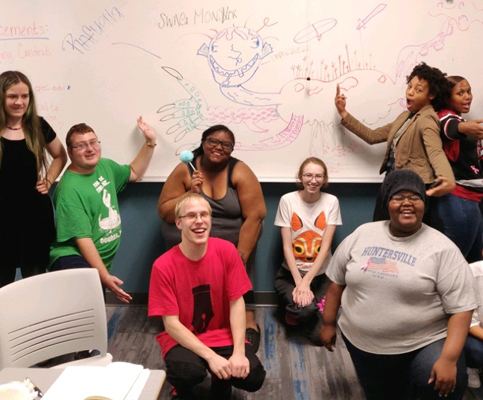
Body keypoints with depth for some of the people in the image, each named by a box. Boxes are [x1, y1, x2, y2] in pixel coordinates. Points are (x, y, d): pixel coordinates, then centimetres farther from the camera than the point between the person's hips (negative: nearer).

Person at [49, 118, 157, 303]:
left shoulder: (104, 166, 5)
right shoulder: (70, 189, -19)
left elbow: (134, 173, 24)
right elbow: (82, 238, -21)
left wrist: (150, 142, 13)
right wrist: (105, 276, -25)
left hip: (99, 261, 8)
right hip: (73, 258, -8)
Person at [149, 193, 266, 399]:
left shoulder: (226, 251, -11)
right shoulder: (164, 266, -18)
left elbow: (237, 302, -8)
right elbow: (171, 324, -16)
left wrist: (239, 352, -19)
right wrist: (211, 356, -25)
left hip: (222, 334, 3)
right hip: (182, 339, -2)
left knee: (254, 377, -18)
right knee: (188, 372, -33)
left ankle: (221, 382, 17)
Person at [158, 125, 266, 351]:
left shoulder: (240, 172, -9)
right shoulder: (185, 170, -5)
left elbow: (255, 216, -15)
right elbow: (164, 212, -3)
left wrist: (240, 257, -20)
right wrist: (190, 194, -19)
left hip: (232, 242, 0)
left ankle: (248, 319, -6)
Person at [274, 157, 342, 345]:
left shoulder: (331, 201, -5)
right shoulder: (287, 200, -8)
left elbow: (326, 246, -11)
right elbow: (287, 246, -9)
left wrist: (307, 281, -20)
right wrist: (299, 282, -20)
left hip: (321, 274, 1)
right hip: (291, 273, -1)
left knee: (321, 335, -15)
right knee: (305, 309, -32)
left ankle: (298, 312, 15)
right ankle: (297, 310, 4)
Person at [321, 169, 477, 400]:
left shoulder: (442, 248, -9)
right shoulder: (361, 235, 1)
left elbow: (461, 308, -11)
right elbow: (337, 281, 9)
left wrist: (449, 359, -19)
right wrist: (328, 323, 10)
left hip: (424, 344, -3)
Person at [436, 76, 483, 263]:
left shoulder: (459, 120, 20)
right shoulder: (447, 116, -10)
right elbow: (448, 127, -37)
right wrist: (462, 127, -56)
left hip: (468, 198, 10)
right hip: (459, 199, -10)